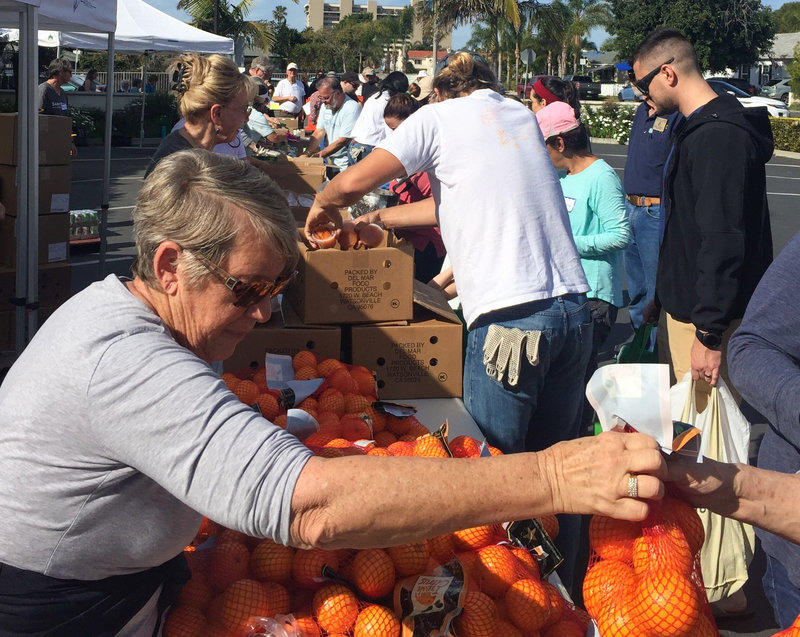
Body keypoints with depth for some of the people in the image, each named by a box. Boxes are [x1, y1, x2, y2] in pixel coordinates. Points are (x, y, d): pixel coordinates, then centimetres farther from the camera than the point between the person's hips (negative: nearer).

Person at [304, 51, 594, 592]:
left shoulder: (438, 117, 5)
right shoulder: (523, 116, 22)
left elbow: (354, 182, 1)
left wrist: (322, 207, 23)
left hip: (510, 317, -6)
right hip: (574, 305, 7)